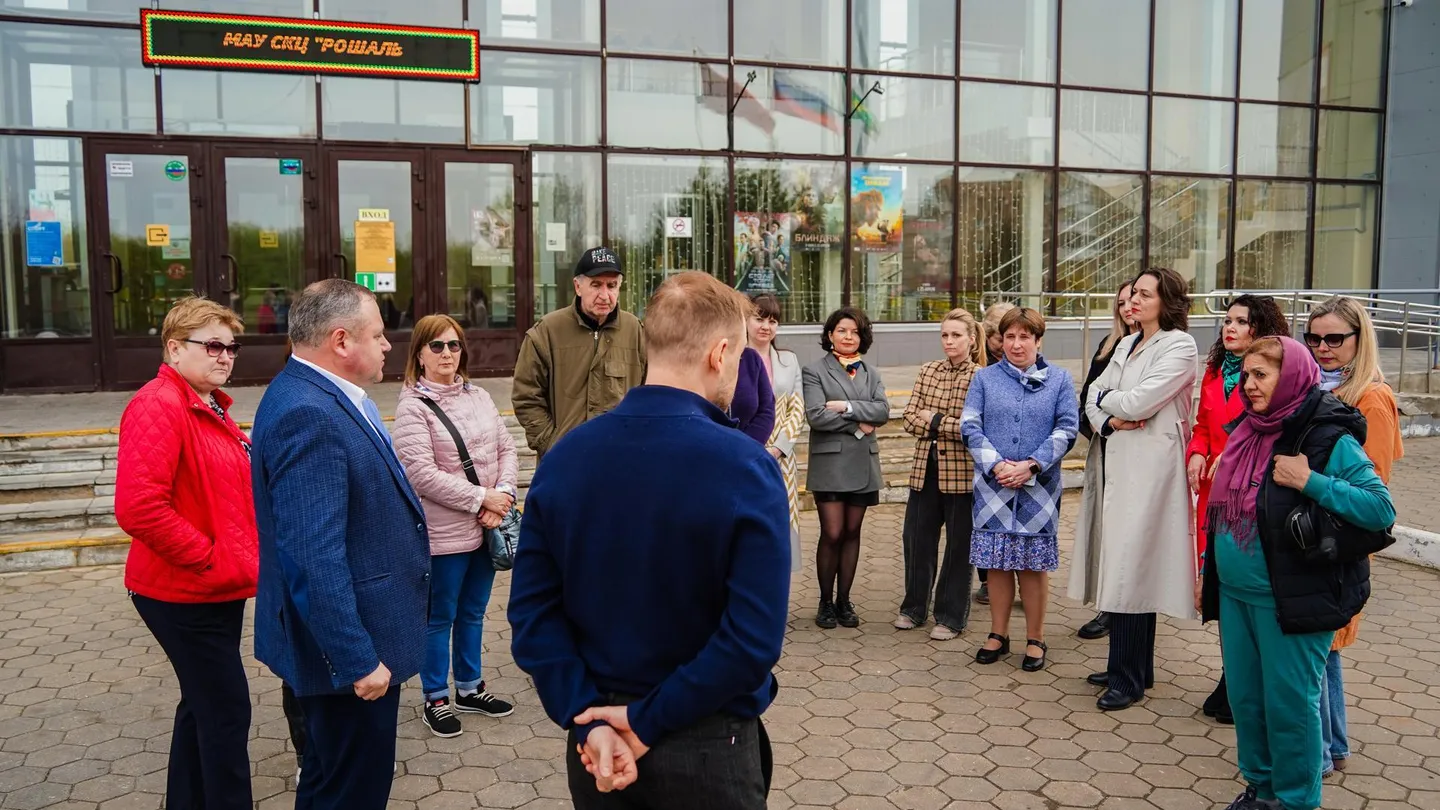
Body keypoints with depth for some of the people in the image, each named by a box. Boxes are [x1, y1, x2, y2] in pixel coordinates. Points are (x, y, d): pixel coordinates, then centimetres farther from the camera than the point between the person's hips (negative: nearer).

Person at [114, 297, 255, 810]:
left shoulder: (212, 408, 12)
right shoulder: (158, 407, -18)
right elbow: (139, 507, -29)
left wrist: (241, 557, 11)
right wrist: (209, 559, -22)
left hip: (220, 589, 10)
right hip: (185, 593, -10)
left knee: (203, 705, 20)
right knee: (227, 712, -4)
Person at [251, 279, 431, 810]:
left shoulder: (323, 397, 8)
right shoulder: (305, 414, -25)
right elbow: (315, 558, -28)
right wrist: (359, 660, -25)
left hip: (355, 637, 10)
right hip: (348, 648, -10)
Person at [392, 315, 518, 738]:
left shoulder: (479, 397, 9)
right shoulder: (412, 408, -11)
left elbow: (507, 449, 8)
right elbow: (422, 473, -19)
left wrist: (503, 494, -9)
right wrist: (481, 498, -17)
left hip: (486, 528, 6)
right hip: (443, 534, -6)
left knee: (473, 613, 19)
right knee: (440, 618, 8)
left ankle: (469, 687, 34)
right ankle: (436, 699, 23)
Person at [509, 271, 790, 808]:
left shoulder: (564, 456, -5)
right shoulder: (745, 466, -19)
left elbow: (532, 609, -8)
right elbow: (755, 638, -23)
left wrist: (586, 720, -10)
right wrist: (650, 721, -16)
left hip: (598, 738, 4)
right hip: (706, 745, -3)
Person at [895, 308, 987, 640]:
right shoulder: (927, 371, 8)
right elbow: (910, 418, 2)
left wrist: (935, 420, -9)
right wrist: (952, 426, -11)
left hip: (962, 472, -4)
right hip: (925, 467, 5)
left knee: (959, 545, 6)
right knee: (915, 538, 11)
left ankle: (951, 616, 19)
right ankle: (914, 607, 28)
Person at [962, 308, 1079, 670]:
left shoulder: (1059, 379, 4)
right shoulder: (985, 378, 7)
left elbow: (1067, 429, -3)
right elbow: (970, 426, 0)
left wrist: (1031, 465, -14)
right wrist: (997, 465, -14)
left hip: (1038, 487, -1)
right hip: (992, 486, 1)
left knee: (1033, 565, 5)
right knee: (998, 563, 8)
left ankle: (1035, 640, 17)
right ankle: (998, 634, 21)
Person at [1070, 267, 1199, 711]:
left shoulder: (1179, 345, -6)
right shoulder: (1126, 345, 19)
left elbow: (1139, 401, -15)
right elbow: (1093, 397, 12)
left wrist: (1106, 398, 4)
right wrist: (1109, 421, -9)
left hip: (1147, 469, -8)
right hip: (1114, 463, 8)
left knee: (1130, 567, -7)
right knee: (1120, 566, 10)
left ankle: (1128, 678, 2)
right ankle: (1134, 667, 22)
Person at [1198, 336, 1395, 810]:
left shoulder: (1330, 438, -13)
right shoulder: (1250, 432, 8)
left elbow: (1382, 509, -19)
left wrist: (1309, 482, -24)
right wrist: (1209, 573, 18)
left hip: (1290, 600, -7)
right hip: (1235, 594, 7)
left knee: (1289, 703, 3)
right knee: (1245, 697, 14)